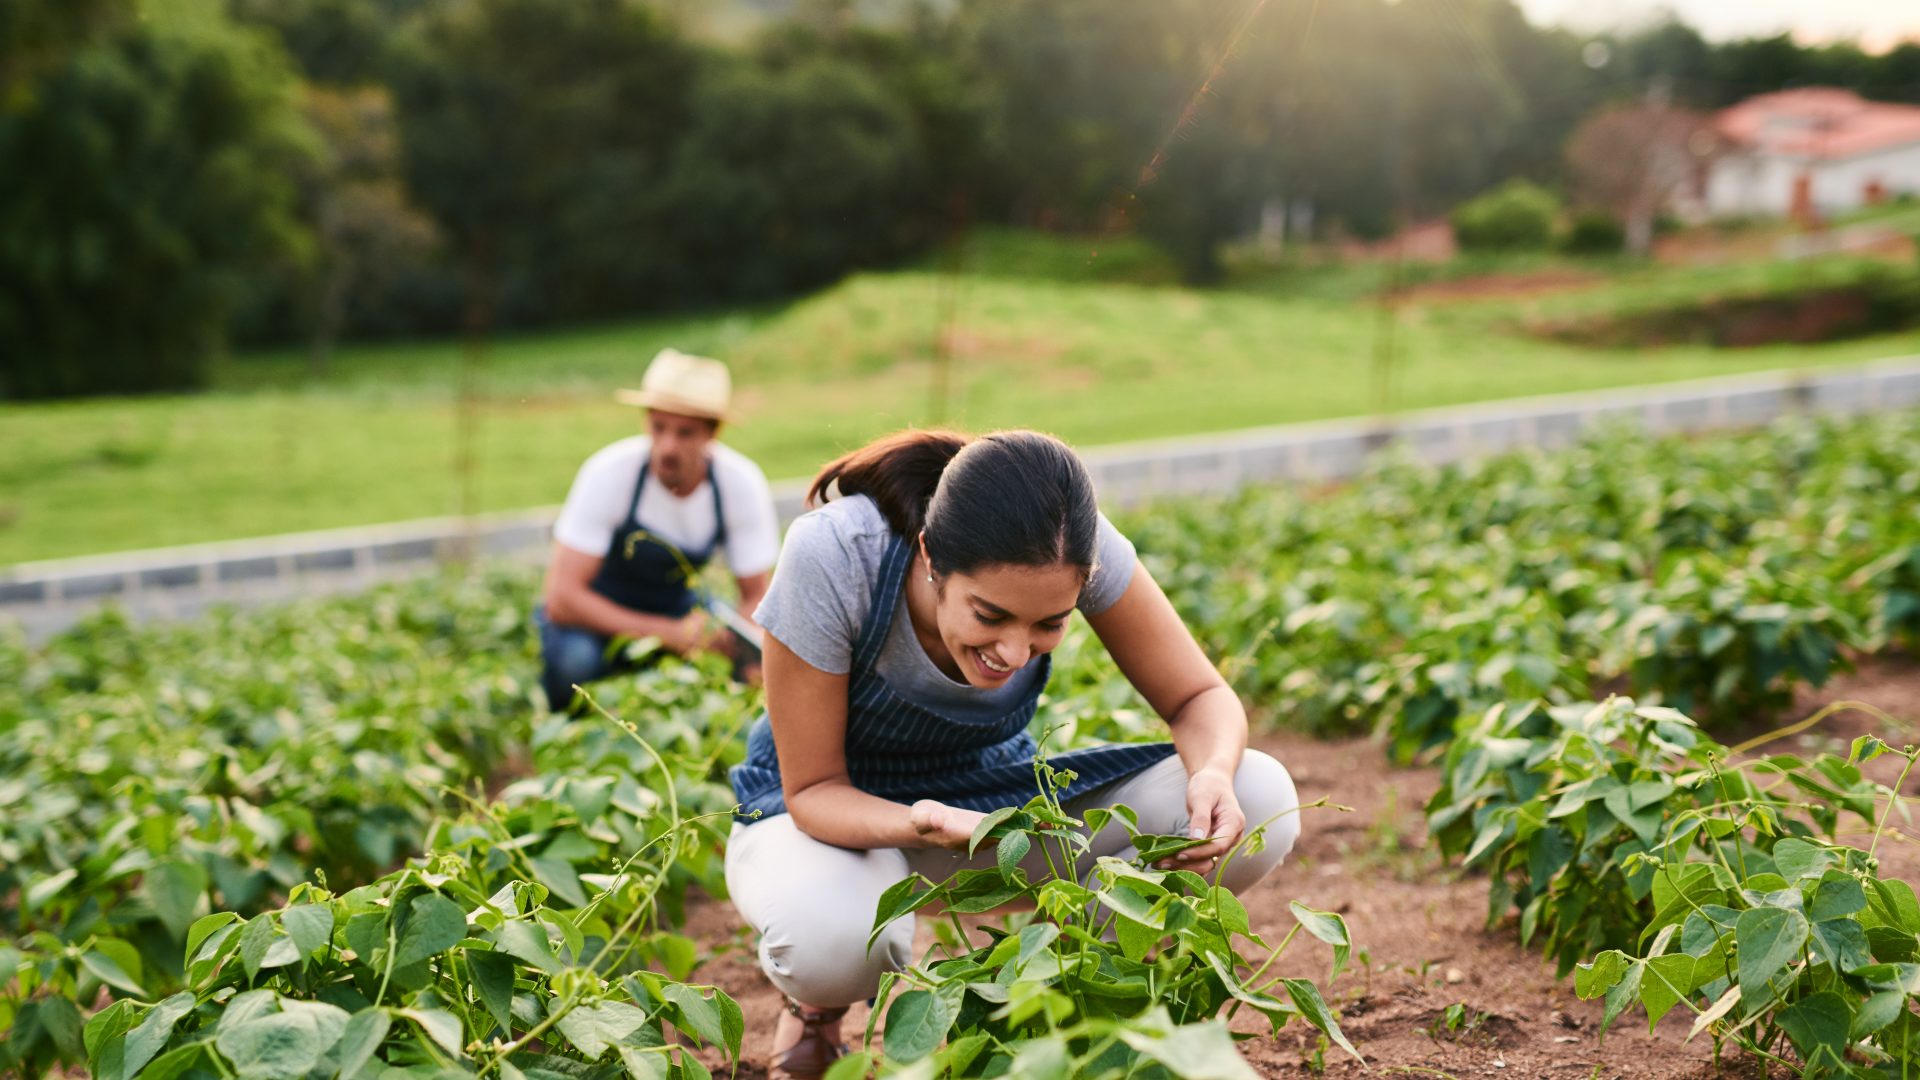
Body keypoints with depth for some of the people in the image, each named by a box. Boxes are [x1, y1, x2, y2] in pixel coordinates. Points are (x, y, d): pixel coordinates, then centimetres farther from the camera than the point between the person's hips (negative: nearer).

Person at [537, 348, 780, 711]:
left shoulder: (743, 484, -18)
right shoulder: (609, 473, -27)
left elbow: (756, 596, -8)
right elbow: (562, 598, -30)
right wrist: (670, 633, -37)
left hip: (672, 605, 4)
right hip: (599, 613, -4)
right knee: (576, 658, -36)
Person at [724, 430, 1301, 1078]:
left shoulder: (1079, 549, -25)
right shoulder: (831, 559, -33)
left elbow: (1200, 698, -12)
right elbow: (812, 789, -22)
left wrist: (1215, 774, -36)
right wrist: (922, 825, -44)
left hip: (989, 791, 3)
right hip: (840, 808, -3)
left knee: (1262, 802, -20)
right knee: (830, 935, -42)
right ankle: (817, 1008, 0)